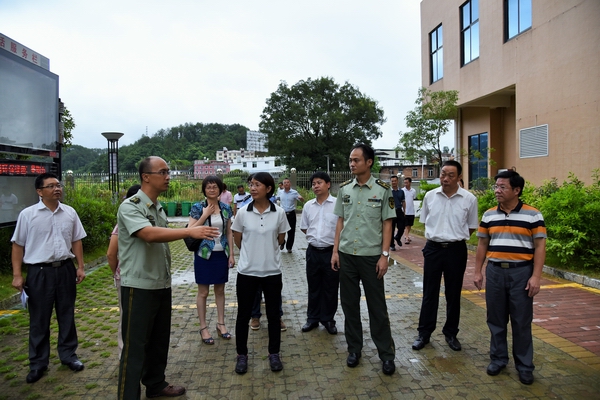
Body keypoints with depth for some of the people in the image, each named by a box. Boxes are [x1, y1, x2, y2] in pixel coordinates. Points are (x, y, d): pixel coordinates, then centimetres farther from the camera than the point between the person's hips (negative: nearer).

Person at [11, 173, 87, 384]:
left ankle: (68, 355, 29)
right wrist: (17, 275, -5)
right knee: (39, 320, 8)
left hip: (65, 269, 3)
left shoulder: (70, 212, 3)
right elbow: (18, 246, -2)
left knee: (67, 315, 13)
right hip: (39, 272, -2)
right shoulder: (27, 214, -5)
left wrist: (80, 267, 6)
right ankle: (38, 364, 22)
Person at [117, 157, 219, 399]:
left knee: (159, 340, 18)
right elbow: (149, 234, -32)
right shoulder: (130, 206, -15)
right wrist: (189, 231, -39)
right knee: (135, 345, 1)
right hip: (139, 287, -8)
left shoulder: (158, 208, 11)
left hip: (161, 285, 8)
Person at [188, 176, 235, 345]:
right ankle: (203, 327, 18)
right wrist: (205, 215, -18)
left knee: (220, 289, 13)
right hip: (204, 254, -3)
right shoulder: (197, 207, -7)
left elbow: (229, 232, 7)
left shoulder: (226, 208, 3)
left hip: (221, 254, 3)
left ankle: (221, 323, 26)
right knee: (203, 292, 6)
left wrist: (231, 254, 3)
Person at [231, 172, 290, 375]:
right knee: (243, 314, 10)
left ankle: (274, 354, 28)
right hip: (247, 271, 0)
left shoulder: (279, 212, -6)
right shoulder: (243, 212, -6)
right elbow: (238, 240, 6)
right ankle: (242, 355, 28)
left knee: (273, 314, 11)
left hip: (272, 271, 0)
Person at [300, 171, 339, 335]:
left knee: (330, 288, 10)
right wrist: (316, 235, 5)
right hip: (313, 252, 4)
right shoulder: (308, 206, 5)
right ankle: (312, 318, 30)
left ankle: (328, 319, 27)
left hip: (331, 251, -4)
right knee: (313, 287, 15)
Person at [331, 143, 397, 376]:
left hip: (371, 256, -3)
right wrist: (335, 251, 4)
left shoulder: (382, 190, -6)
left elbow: (387, 224, -4)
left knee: (377, 306, 6)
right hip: (346, 255, 4)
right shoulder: (344, 189, 4)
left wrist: (384, 255, -9)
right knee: (349, 303, 12)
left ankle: (387, 354, 21)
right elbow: (340, 221, 8)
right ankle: (354, 348, 28)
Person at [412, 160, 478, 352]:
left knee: (453, 294, 12)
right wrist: (437, 235, 6)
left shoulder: (469, 198, -5)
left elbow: (471, 227, 5)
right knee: (429, 293, 8)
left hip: (456, 250, -1)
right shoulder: (430, 196, -1)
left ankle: (451, 333, 28)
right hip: (433, 248, 1)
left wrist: (454, 237, 2)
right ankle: (424, 333, 20)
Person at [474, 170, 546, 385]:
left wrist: (536, 276, -11)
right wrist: (478, 271, 8)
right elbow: (482, 244, 11)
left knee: (522, 322, 6)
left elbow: (540, 247, -5)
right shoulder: (488, 215, 5)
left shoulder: (533, 215, -5)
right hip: (494, 271, 3)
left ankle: (524, 366, 21)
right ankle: (498, 359, 27)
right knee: (496, 319, 11)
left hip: (521, 272, -3)